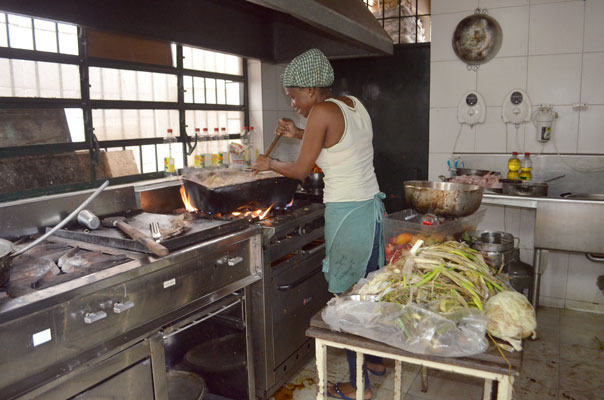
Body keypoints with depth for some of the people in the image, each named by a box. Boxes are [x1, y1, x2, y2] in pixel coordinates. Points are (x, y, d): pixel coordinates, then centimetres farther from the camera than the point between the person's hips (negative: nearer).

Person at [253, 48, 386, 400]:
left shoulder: (321, 112, -15)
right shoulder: (354, 104, 9)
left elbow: (301, 170, -7)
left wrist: (269, 164, 11)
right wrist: (300, 133, 22)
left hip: (347, 214, -9)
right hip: (371, 207, 9)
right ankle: (376, 360, 38)